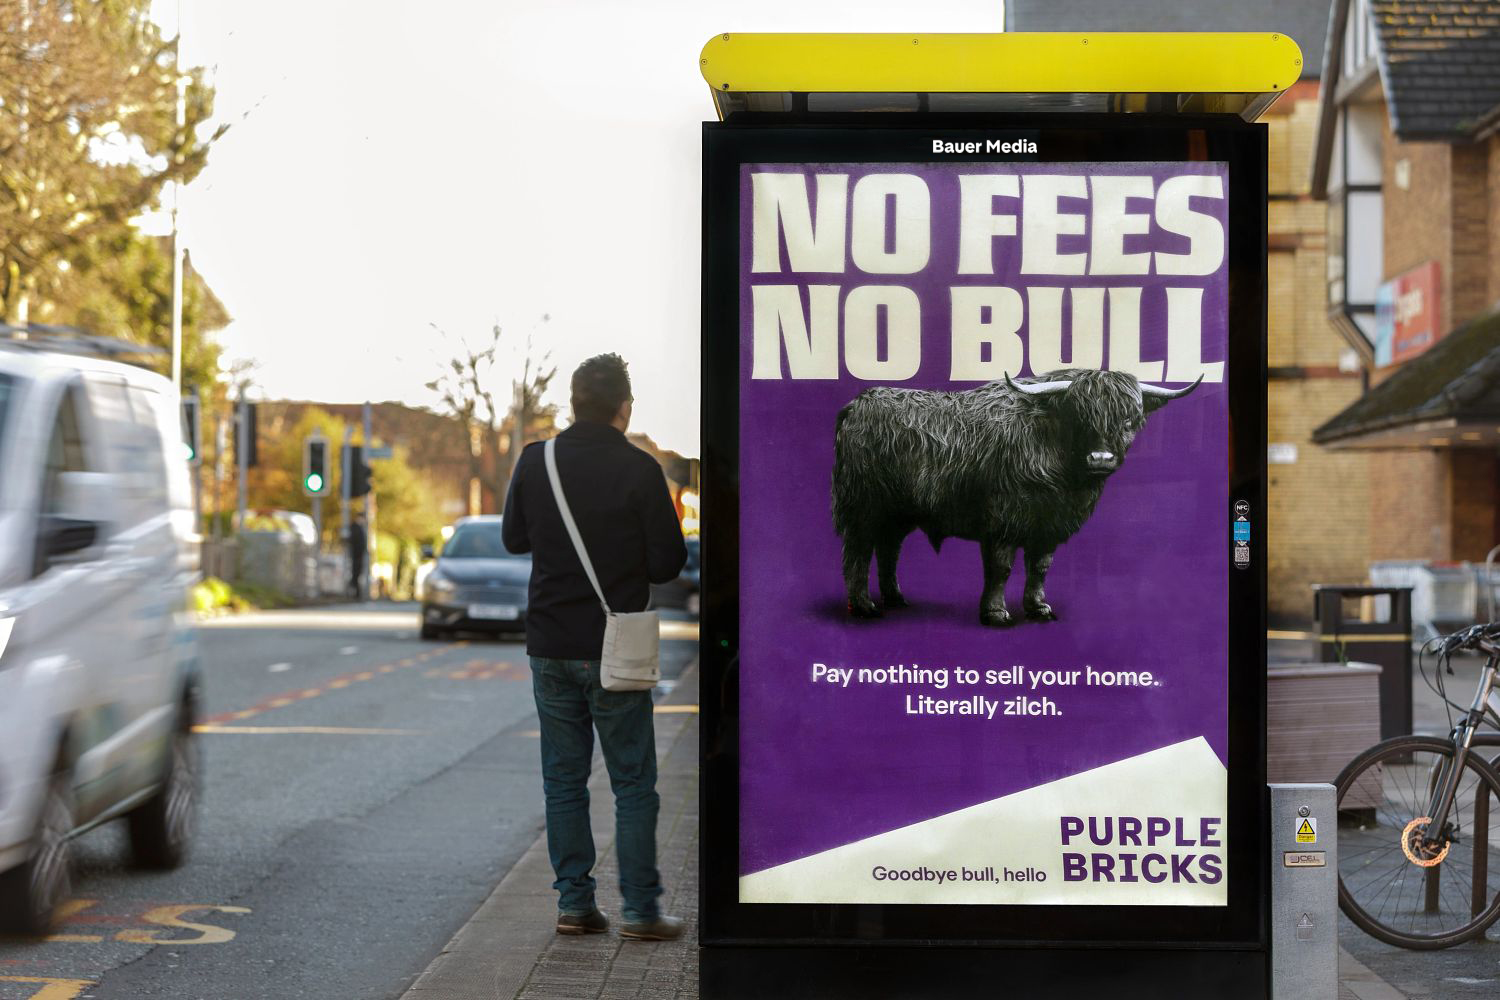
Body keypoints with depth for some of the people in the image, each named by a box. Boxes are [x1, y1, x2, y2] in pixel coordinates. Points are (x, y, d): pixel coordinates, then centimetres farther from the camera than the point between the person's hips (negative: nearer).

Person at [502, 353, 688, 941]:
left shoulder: (534, 463, 0)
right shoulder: (639, 471, -11)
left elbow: (514, 539, 13)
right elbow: (666, 564, -8)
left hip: (549, 648, 4)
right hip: (613, 650, -3)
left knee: (563, 779, 11)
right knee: (633, 782, 4)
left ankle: (573, 903, 12)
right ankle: (640, 910, 3)